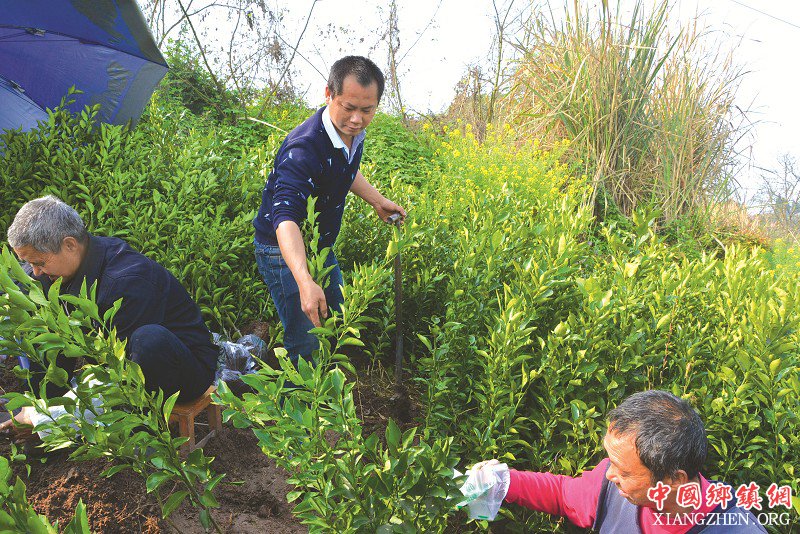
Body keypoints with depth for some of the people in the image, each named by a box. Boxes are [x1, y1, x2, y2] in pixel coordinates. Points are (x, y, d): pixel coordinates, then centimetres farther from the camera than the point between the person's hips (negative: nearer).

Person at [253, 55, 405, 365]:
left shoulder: (353, 133, -7)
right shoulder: (304, 148, -35)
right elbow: (285, 217, -48)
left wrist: (376, 200, 10)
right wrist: (305, 281, -61)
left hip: (321, 246, 9)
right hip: (285, 249, -9)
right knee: (305, 343, -11)